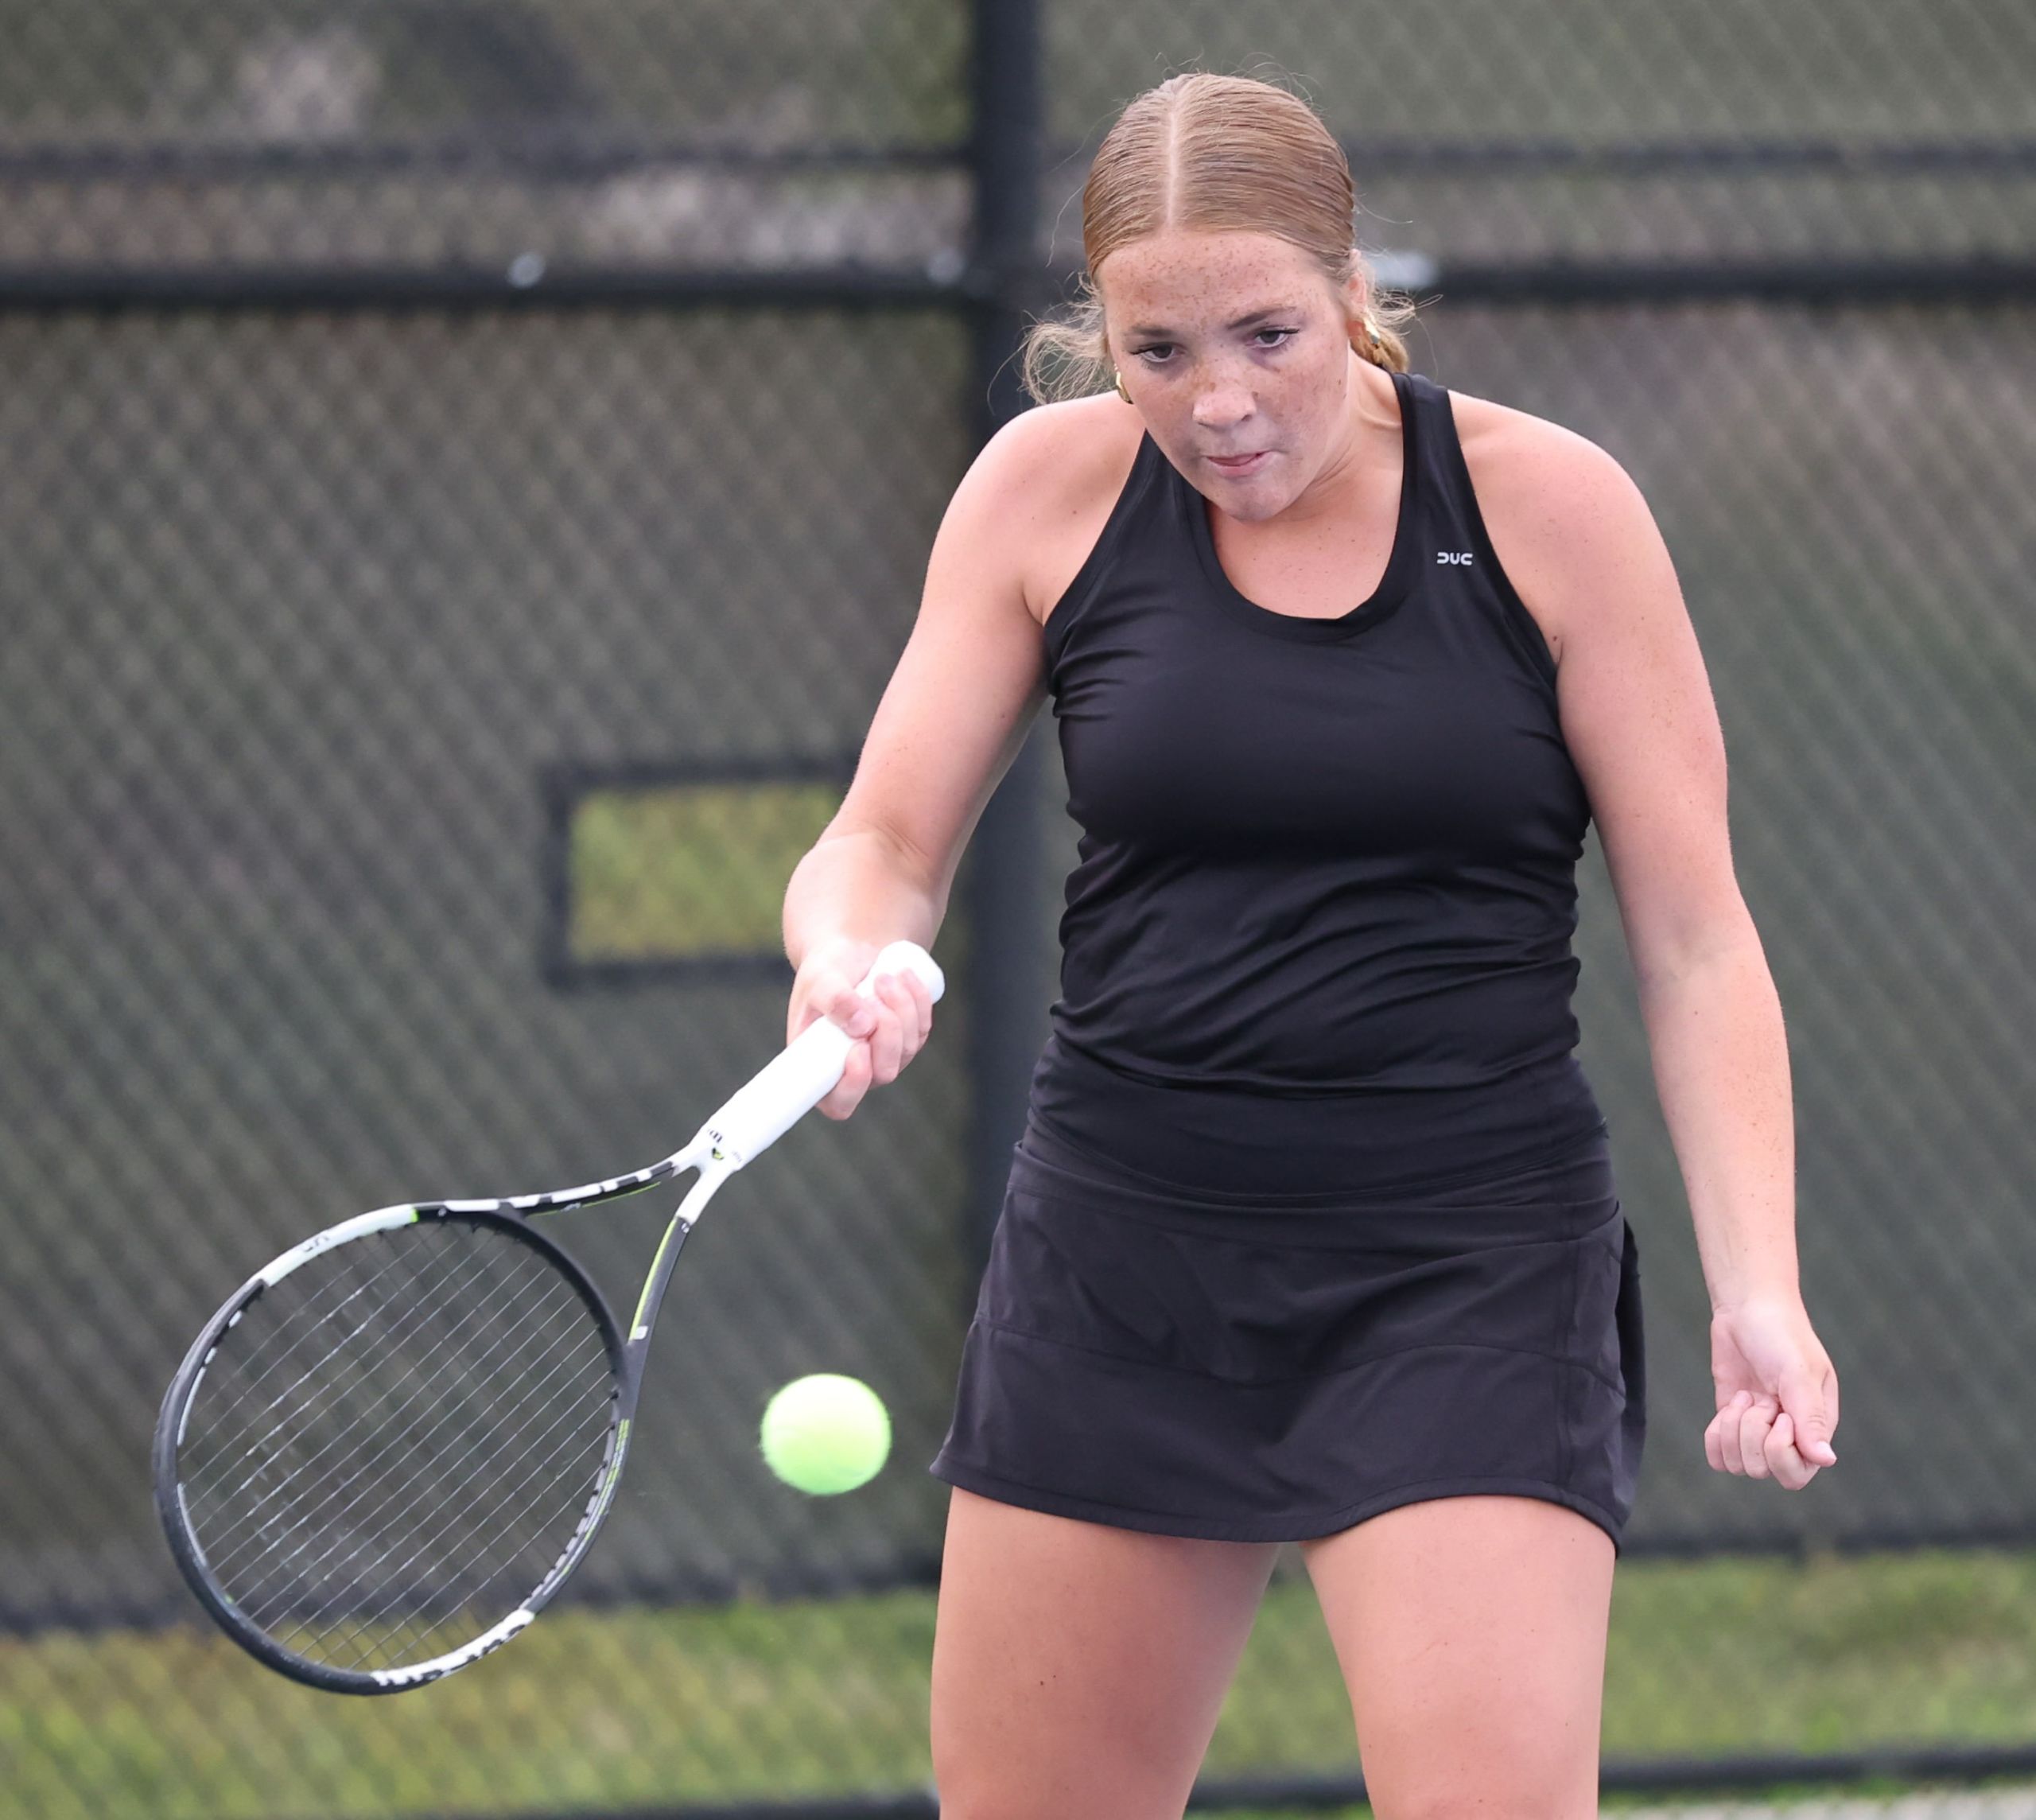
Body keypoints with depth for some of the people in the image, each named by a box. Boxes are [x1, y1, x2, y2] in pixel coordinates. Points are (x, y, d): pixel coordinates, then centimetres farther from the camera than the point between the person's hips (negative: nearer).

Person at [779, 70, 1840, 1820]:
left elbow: (1695, 941, -3)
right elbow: (884, 847, 5)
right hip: (1122, 1263, 3)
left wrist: (1759, 1286, -13)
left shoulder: (1549, 507, -6)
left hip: (1467, 1278, -3)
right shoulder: (1050, 491, 1)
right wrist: (851, 963, -20)